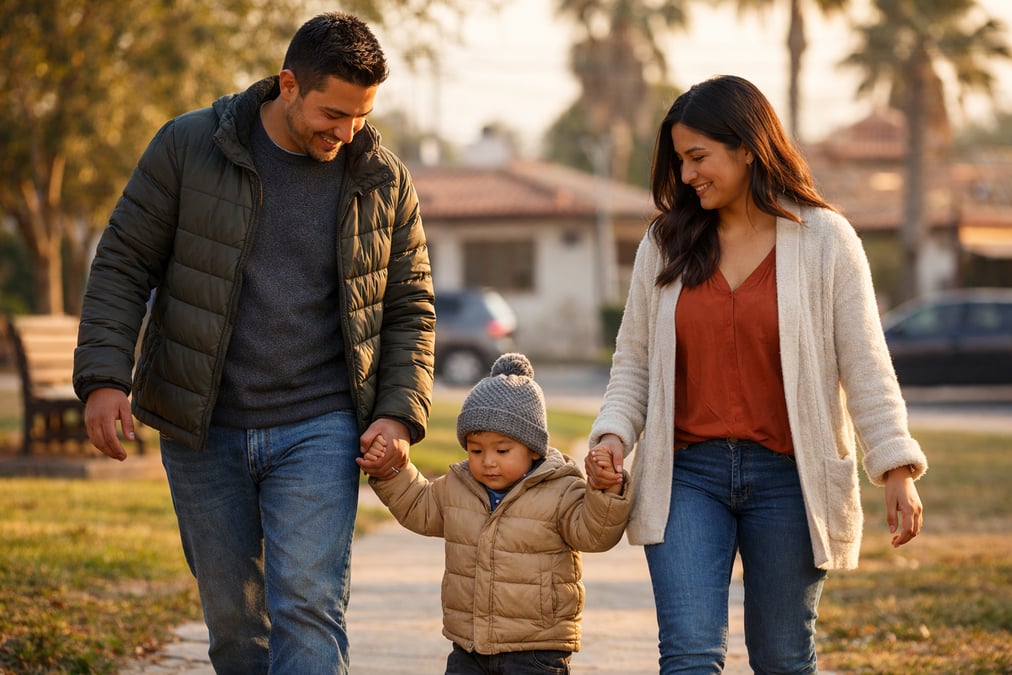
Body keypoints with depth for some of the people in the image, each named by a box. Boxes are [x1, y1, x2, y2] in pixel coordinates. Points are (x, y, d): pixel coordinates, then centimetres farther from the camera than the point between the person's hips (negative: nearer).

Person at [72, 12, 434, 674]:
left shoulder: (385, 181, 1)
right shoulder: (189, 147, -5)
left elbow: (410, 308, 8)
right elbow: (123, 264, -2)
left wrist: (400, 415, -5)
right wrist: (103, 376, -13)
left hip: (318, 428, 0)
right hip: (204, 430, 1)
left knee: (308, 608, -12)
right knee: (233, 613, 9)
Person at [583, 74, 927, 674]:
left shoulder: (824, 239, 0)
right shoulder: (665, 244, 7)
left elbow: (865, 365, -2)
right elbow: (634, 360, 11)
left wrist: (898, 469, -9)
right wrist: (613, 435, -7)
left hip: (789, 477, -1)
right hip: (688, 475, 2)